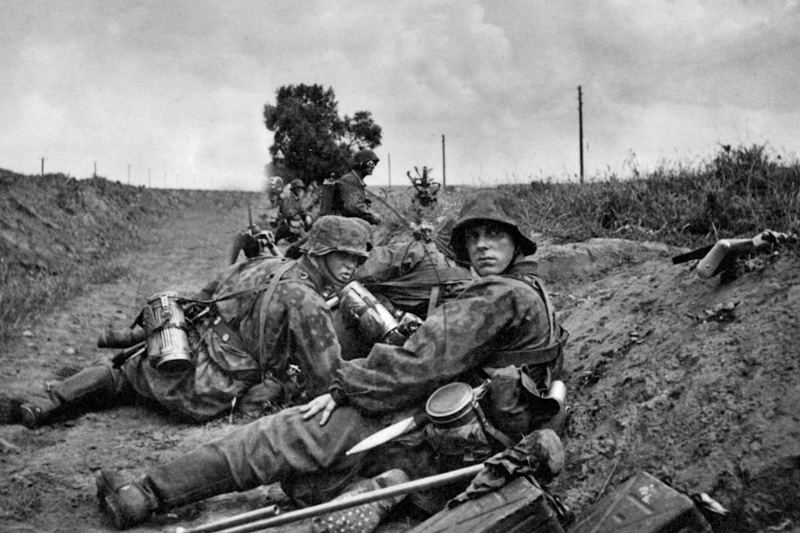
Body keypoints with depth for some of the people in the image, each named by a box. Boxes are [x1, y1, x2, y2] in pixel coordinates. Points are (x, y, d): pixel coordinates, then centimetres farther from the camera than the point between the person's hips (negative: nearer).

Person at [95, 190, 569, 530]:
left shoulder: (502, 295, -14)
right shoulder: (533, 293, 20)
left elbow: (423, 363, -19)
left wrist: (343, 388, -12)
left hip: (441, 438, -10)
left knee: (293, 432, -11)